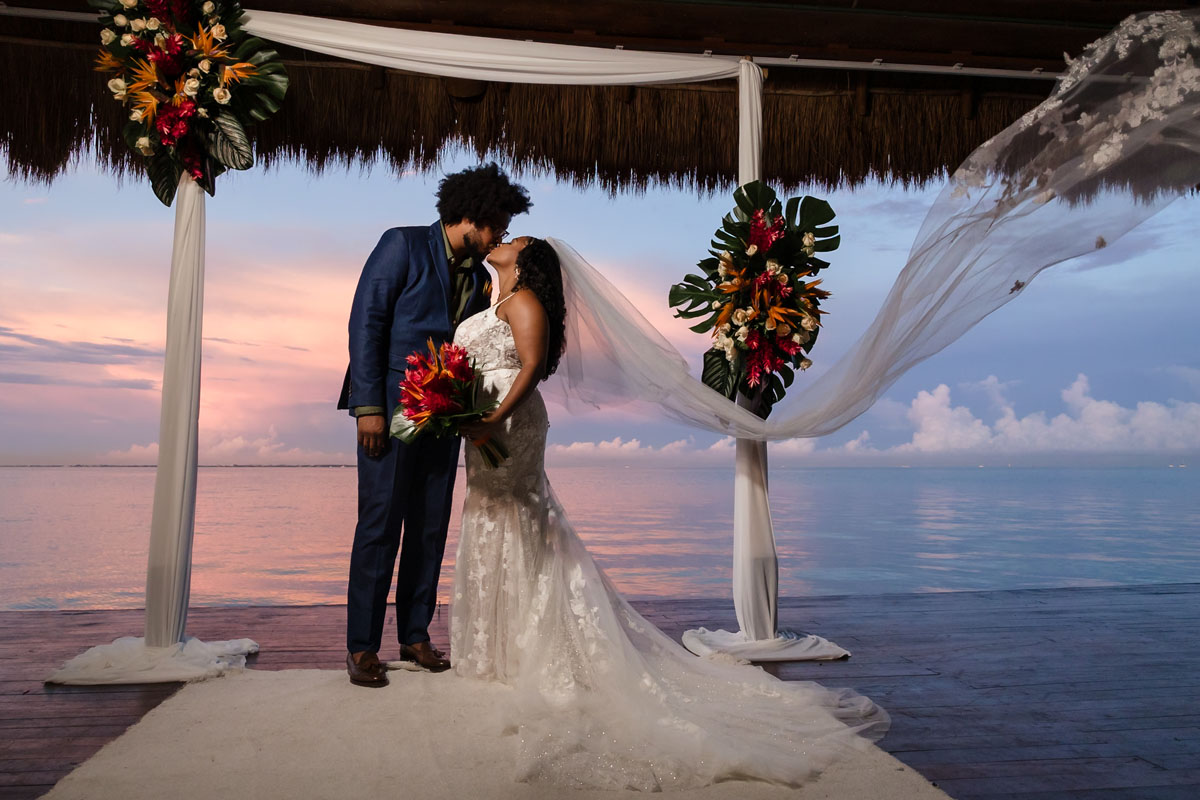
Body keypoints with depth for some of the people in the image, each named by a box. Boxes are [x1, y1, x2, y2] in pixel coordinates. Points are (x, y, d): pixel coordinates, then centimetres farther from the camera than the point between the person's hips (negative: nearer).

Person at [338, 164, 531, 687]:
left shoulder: (477, 272, 15)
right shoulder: (403, 245, -3)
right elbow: (365, 321, -9)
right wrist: (368, 406, -15)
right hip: (391, 408, -6)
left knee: (431, 528, 8)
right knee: (379, 525, -3)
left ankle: (415, 635, 20)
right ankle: (362, 646, 7)